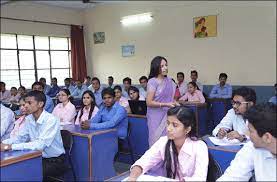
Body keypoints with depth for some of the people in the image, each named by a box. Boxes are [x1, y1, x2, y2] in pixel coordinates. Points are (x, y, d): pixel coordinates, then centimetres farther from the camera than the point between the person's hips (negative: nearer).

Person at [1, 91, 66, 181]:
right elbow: (20, 138, 4)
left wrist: (11, 146, -32)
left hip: (55, 161, -6)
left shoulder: (51, 120, -23)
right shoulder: (29, 119, 0)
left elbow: (40, 144, -30)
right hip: (38, 158, 6)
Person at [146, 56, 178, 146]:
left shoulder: (169, 80, 8)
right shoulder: (152, 82, -10)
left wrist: (176, 104, 3)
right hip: (156, 117, -5)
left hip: (168, 116, 5)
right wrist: (166, 104, -19)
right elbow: (149, 102, -14)